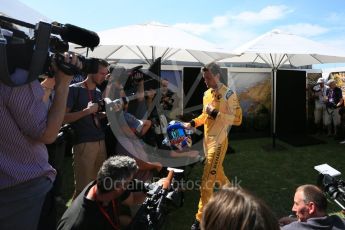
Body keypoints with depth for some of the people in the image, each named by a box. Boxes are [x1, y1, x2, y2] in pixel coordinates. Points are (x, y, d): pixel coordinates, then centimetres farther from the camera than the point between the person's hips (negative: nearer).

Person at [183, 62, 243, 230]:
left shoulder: (228, 94, -13)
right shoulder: (207, 94, 10)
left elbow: (237, 119, -16)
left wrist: (216, 113, -22)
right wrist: (193, 123, 5)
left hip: (218, 141, -8)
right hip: (207, 139, 8)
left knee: (207, 180, -6)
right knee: (216, 172, 23)